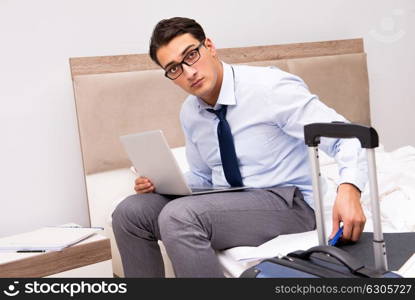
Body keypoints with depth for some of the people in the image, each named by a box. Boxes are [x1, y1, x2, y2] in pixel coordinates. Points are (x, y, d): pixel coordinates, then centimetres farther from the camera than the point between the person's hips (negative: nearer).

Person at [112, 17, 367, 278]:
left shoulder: (270, 88, -17)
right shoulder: (190, 113, 6)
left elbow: (345, 136, -20)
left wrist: (348, 190, -40)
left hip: (287, 202, -7)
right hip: (226, 202, 7)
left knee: (179, 216, -29)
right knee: (131, 211, -6)